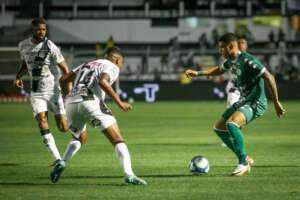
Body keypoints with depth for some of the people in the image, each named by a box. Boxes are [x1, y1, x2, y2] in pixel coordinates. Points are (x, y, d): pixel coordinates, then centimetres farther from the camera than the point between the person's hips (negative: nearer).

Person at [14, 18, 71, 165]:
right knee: (42, 124, -15)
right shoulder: (23, 46, 4)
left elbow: (65, 69, -12)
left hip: (54, 91, -3)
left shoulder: (50, 47, -12)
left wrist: (69, 87, -25)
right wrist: (18, 77, 4)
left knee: (63, 128, -2)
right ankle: (57, 160, -12)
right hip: (37, 93, 3)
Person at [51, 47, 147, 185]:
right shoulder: (112, 67, 11)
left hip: (71, 103, 6)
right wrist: (119, 103, -9)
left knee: (80, 138, 32)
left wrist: (67, 95, 40)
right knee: (117, 140, -1)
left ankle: (62, 163, 10)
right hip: (91, 102, -6)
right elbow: (102, 81, -11)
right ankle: (128, 174, -18)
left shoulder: (86, 65, 31)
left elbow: (63, 80, 24)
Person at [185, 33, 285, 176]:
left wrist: (276, 102, -19)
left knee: (231, 124, -32)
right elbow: (219, 70, 30)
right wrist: (198, 73, 21)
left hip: (256, 103, -10)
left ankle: (243, 163, -21)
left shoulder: (247, 61, -21)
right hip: (243, 101, 10)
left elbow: (269, 78, -21)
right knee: (219, 128, 11)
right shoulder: (231, 60, 7)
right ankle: (244, 159, 17)